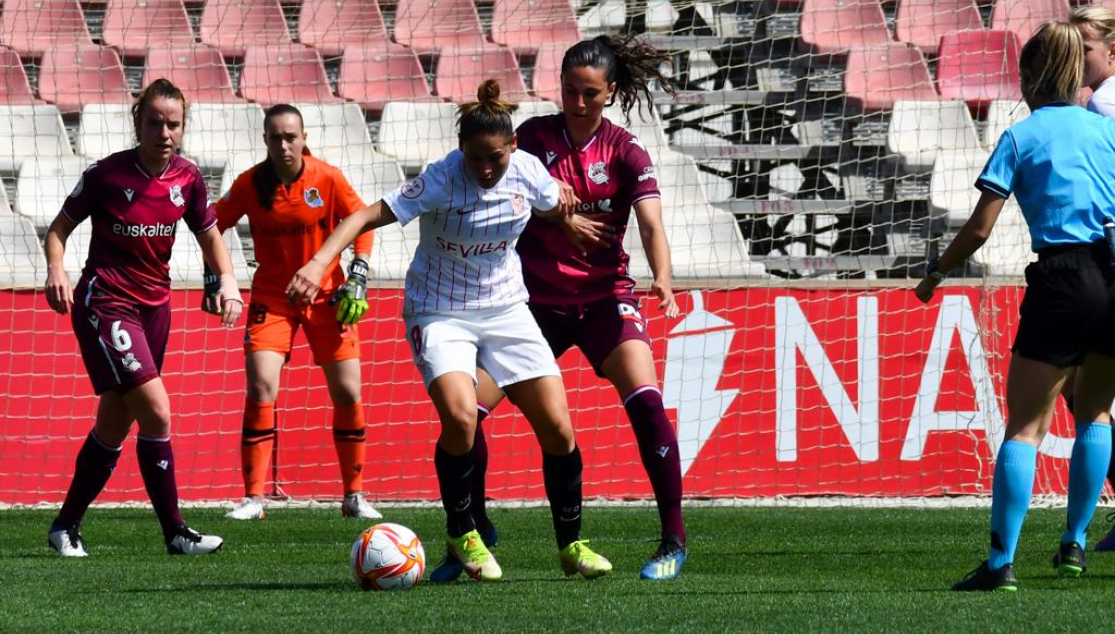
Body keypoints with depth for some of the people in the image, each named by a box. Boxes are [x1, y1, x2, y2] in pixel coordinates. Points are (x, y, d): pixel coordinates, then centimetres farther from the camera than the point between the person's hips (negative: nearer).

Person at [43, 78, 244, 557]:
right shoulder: (107, 174, -13)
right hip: (105, 303, -6)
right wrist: (56, 269, -22)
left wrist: (226, 279, -4)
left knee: (115, 425, 11)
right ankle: (175, 533, -10)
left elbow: (209, 234, 13)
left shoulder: (186, 179, 0)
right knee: (156, 411, -17)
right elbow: (61, 226, -3)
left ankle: (66, 526, 25)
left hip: (154, 306, 6)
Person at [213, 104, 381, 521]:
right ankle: (254, 498, -8)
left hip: (326, 296, 0)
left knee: (347, 393, 0)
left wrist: (357, 281, -8)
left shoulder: (327, 179, -11)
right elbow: (213, 227, 5)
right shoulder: (250, 184, -9)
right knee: (261, 390, -14)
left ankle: (354, 495, 14)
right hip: (271, 297, 0)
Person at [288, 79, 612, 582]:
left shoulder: (527, 170, -8)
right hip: (440, 311, -4)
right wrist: (319, 262, -42)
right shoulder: (442, 180, -22)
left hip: (506, 309, 4)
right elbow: (369, 215, -30)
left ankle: (571, 545, 16)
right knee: (460, 416, -26)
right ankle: (462, 535, -3)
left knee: (557, 427, -3)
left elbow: (556, 206, 17)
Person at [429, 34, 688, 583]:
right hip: (536, 299, 2)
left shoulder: (625, 151, -6)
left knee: (644, 398, -23)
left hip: (604, 296, -2)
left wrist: (662, 280, -35)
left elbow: (651, 224, -18)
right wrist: (562, 218, -16)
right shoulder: (535, 135, -1)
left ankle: (673, 541, -15)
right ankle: (474, 529, 14)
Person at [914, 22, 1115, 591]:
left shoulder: (1020, 137, 3)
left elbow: (979, 228, 1)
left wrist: (935, 273, 15)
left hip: (1063, 279, -4)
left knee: (1025, 425, -2)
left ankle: (1002, 561, -11)